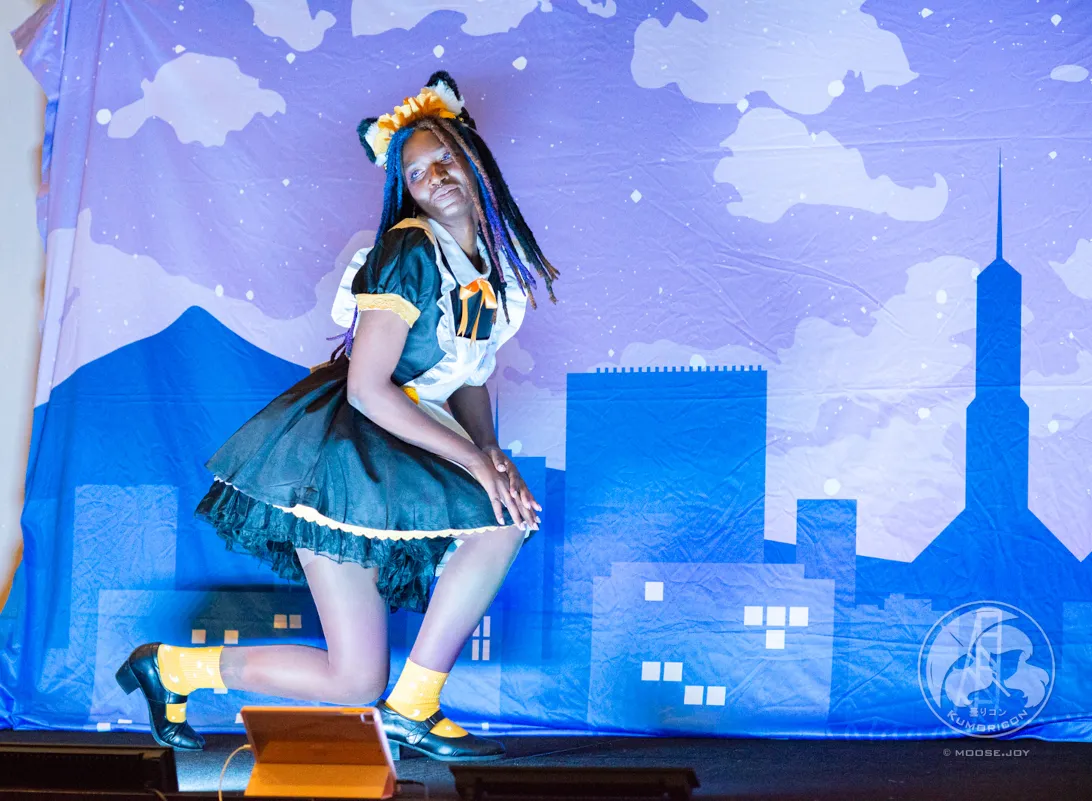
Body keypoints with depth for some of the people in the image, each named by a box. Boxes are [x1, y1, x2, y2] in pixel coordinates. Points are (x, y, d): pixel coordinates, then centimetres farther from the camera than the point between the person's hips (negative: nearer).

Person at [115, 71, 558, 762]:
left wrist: (492, 455, -4)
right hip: (340, 448, -8)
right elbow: (368, 389, -22)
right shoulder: (412, 251, -17)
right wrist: (474, 459, -21)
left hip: (397, 443, 8)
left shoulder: (491, 253, 10)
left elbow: (470, 376, 15)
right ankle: (171, 669, 5)